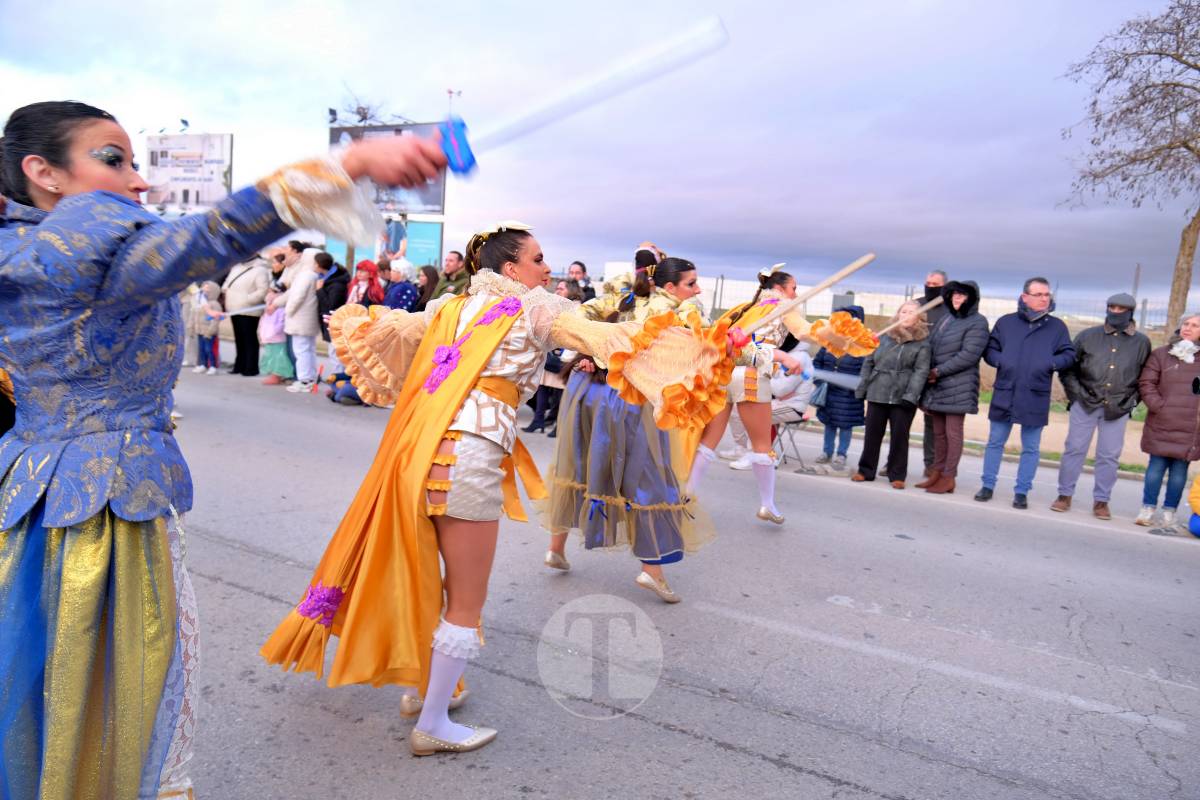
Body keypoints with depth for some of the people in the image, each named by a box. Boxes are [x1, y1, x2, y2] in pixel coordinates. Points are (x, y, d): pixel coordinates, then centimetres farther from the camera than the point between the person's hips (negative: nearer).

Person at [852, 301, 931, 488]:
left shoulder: (922, 342, -1)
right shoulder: (884, 337, 10)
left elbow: (921, 371, -8)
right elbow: (868, 363, 12)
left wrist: (911, 395, -18)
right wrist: (861, 389, 7)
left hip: (903, 398, -3)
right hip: (877, 394, 3)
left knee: (899, 436, 4)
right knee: (872, 433, 8)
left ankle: (897, 475, 14)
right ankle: (866, 470, 18)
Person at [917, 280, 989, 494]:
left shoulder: (978, 322, -6)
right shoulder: (945, 319, 15)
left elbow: (968, 355, -14)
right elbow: (931, 348, 17)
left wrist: (938, 371, -14)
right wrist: (927, 373, 3)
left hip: (958, 387, -7)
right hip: (936, 387, 7)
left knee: (953, 432, -3)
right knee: (937, 432, 10)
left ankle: (949, 477, 2)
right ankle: (937, 473, 18)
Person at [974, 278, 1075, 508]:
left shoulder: (1057, 326, 4)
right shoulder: (1006, 322, 5)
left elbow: (1069, 355, 4)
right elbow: (989, 349, 9)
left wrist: (1051, 363, -15)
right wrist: (1001, 361, -11)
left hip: (1036, 398, 0)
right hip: (1004, 394, 0)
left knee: (1031, 448, 6)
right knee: (995, 442, 8)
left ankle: (1021, 491, 16)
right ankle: (988, 485, 19)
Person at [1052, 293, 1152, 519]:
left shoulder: (1142, 342, 5)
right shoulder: (1087, 336, 3)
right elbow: (1067, 368, 8)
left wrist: (1132, 400, 2)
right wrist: (1076, 393, -2)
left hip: (1118, 409, 1)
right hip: (1085, 404, 0)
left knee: (1109, 456, 4)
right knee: (1074, 449, 1)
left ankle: (1101, 501, 14)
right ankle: (1065, 495, 11)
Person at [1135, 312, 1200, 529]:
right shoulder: (1161, 354, 4)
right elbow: (1146, 383, 2)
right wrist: (1158, 406, -8)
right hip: (1161, 424, 0)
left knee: (1179, 469, 3)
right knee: (1156, 466, 2)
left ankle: (1169, 511, 11)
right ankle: (1148, 509, 9)